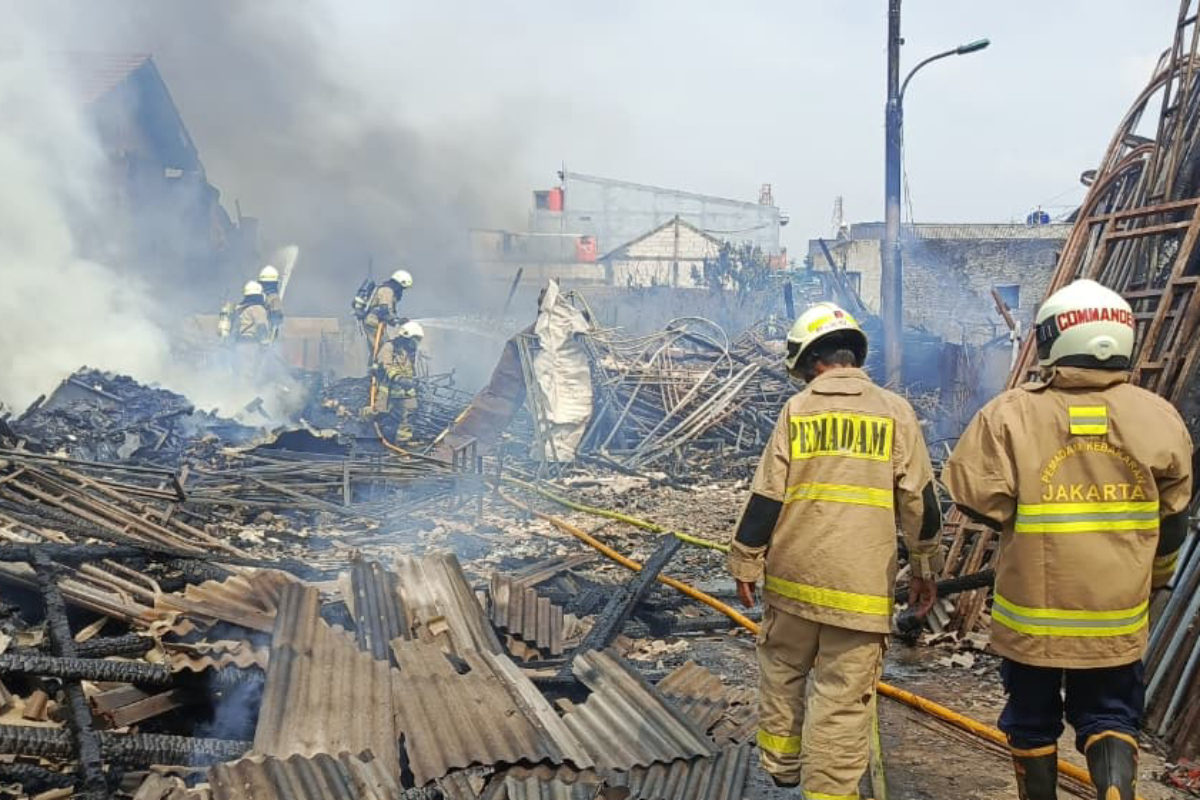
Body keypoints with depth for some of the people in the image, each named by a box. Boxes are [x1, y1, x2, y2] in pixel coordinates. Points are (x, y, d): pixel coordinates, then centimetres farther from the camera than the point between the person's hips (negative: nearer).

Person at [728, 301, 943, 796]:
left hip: (793, 574, 1)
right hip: (862, 585, -1)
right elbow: (919, 503, 2)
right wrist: (925, 569, 13)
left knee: (781, 670, 22)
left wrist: (745, 564, 8)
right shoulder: (896, 412, 1)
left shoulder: (796, 411, 0)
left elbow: (765, 499, -1)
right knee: (843, 698, 4)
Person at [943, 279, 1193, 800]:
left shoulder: (1012, 414, -15)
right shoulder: (1158, 417, -4)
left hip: (1032, 609, -1)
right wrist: (1152, 580, 23)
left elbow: (977, 500, -14)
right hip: (1117, 612, 2)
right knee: (1109, 715, 16)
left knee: (1032, 719, 16)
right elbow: (1170, 522, 6)